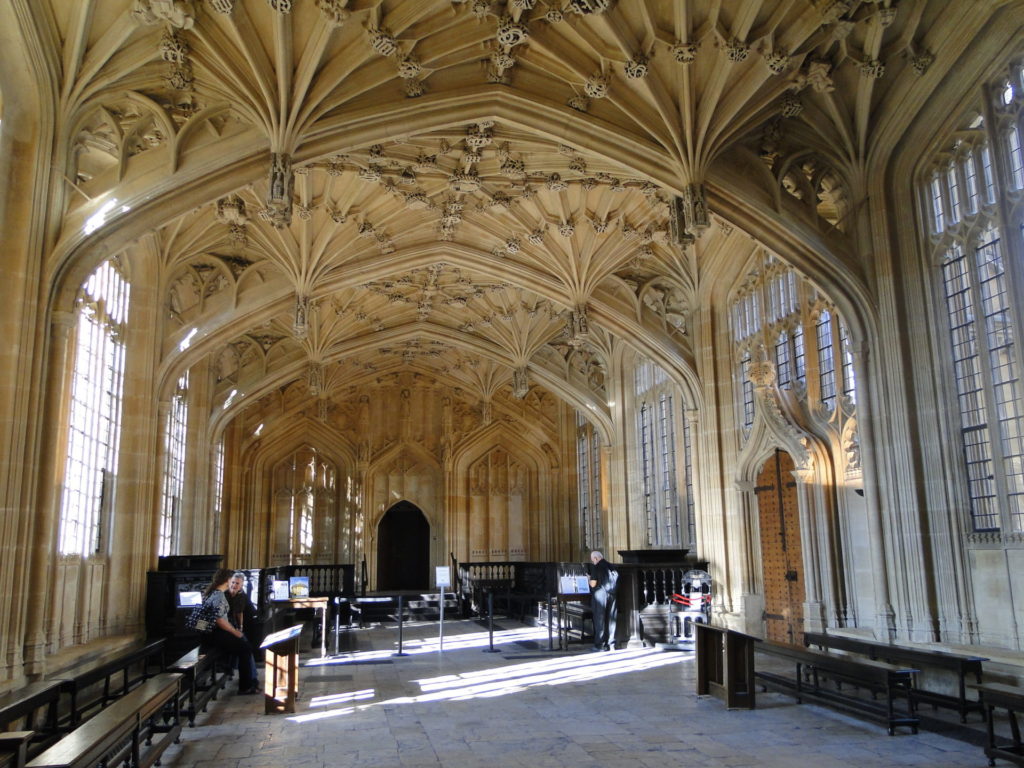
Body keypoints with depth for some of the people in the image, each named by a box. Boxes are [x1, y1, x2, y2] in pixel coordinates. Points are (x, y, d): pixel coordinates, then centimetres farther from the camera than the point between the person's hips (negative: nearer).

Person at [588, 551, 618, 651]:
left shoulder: (596, 568, -10)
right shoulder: (611, 566, 6)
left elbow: (593, 584, -13)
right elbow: (616, 581, 12)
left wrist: (590, 579, 7)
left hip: (600, 595, -5)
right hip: (612, 594, 5)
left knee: (599, 620, 2)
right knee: (611, 620, 10)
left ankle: (600, 645, 4)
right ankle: (611, 644, 13)